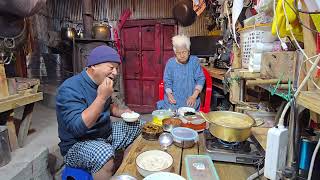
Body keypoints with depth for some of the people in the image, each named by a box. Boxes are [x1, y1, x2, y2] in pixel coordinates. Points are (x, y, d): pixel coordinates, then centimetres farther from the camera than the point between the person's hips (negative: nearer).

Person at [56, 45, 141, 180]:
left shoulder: (101, 83, 2)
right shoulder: (70, 89, -23)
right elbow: (77, 127, -32)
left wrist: (121, 112, -1)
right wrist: (101, 97, -34)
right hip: (77, 144, -8)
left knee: (137, 126, 10)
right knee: (104, 153, -39)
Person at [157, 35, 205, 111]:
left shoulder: (194, 61, 0)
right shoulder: (170, 63, 0)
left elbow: (200, 79, 1)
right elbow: (167, 82, 4)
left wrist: (194, 96, -11)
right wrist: (169, 94, -16)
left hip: (190, 100, 0)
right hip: (174, 100, 0)